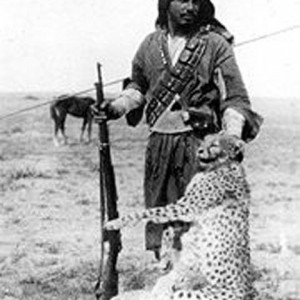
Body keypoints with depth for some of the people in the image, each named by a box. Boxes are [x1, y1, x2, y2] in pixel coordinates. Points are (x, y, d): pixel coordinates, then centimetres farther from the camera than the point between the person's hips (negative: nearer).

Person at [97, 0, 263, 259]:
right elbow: (138, 86, 24)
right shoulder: (151, 44, 10)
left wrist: (233, 135, -18)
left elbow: (235, 97, -4)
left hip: (199, 144, -5)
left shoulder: (216, 44, -2)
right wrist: (116, 107, 8)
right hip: (159, 142, 5)